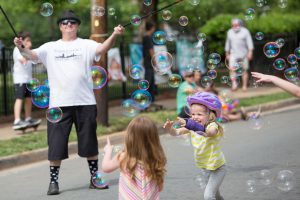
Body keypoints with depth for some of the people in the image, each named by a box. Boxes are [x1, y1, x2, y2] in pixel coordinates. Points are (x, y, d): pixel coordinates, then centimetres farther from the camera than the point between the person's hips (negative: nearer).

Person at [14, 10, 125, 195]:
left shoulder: (86, 45, 4)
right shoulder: (51, 47, 10)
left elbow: (102, 49, -13)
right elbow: (33, 55, -2)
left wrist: (114, 35, -32)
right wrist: (21, 48, -24)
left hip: (85, 103, -1)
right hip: (58, 104, 1)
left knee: (90, 144, 8)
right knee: (56, 145, 1)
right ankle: (54, 181, 10)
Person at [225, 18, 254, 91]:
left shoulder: (245, 31, -3)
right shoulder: (230, 32, 8)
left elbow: (249, 42, -7)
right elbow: (228, 44, 16)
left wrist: (250, 52, -17)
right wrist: (227, 54, 15)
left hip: (243, 54, -2)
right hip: (233, 54, 2)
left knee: (244, 70, 1)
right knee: (232, 68, -19)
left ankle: (244, 86, 7)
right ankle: (234, 84, -20)